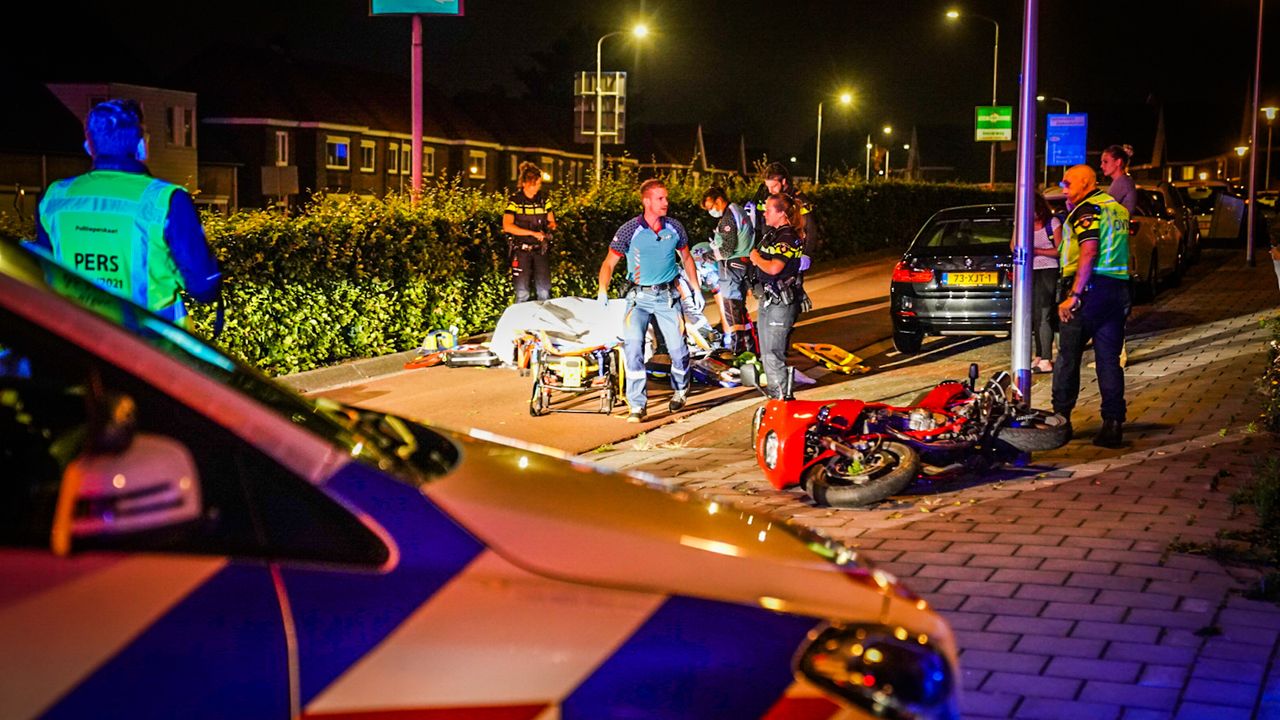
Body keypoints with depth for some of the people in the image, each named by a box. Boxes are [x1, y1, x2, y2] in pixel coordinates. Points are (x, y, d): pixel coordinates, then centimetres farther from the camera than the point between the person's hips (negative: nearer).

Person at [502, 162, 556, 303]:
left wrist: (549, 228, -9)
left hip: (539, 249, 4)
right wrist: (533, 233, -22)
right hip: (521, 250, -4)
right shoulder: (515, 200, -7)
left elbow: (551, 222, 16)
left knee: (544, 291, 1)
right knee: (522, 292, -1)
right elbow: (507, 226, -17)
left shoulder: (543, 199, 6)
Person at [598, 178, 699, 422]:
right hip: (639, 296, -2)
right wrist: (603, 291, -19)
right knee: (633, 344, -19)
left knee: (678, 347, -2)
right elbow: (609, 263, -4)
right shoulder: (630, 230, -8)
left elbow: (686, 258, 18)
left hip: (668, 296, 2)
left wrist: (696, 289, 17)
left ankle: (680, 391, 30)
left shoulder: (674, 228, 1)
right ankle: (637, 405, -13)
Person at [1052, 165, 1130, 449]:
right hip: (1118, 289, 8)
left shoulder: (1087, 209, -9)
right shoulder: (1117, 208, 18)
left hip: (1092, 288, -7)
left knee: (1068, 356, 4)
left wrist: (1074, 295, -22)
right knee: (1109, 359, 6)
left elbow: (1089, 253, -20)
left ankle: (1061, 417, 9)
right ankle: (1113, 424, 3)